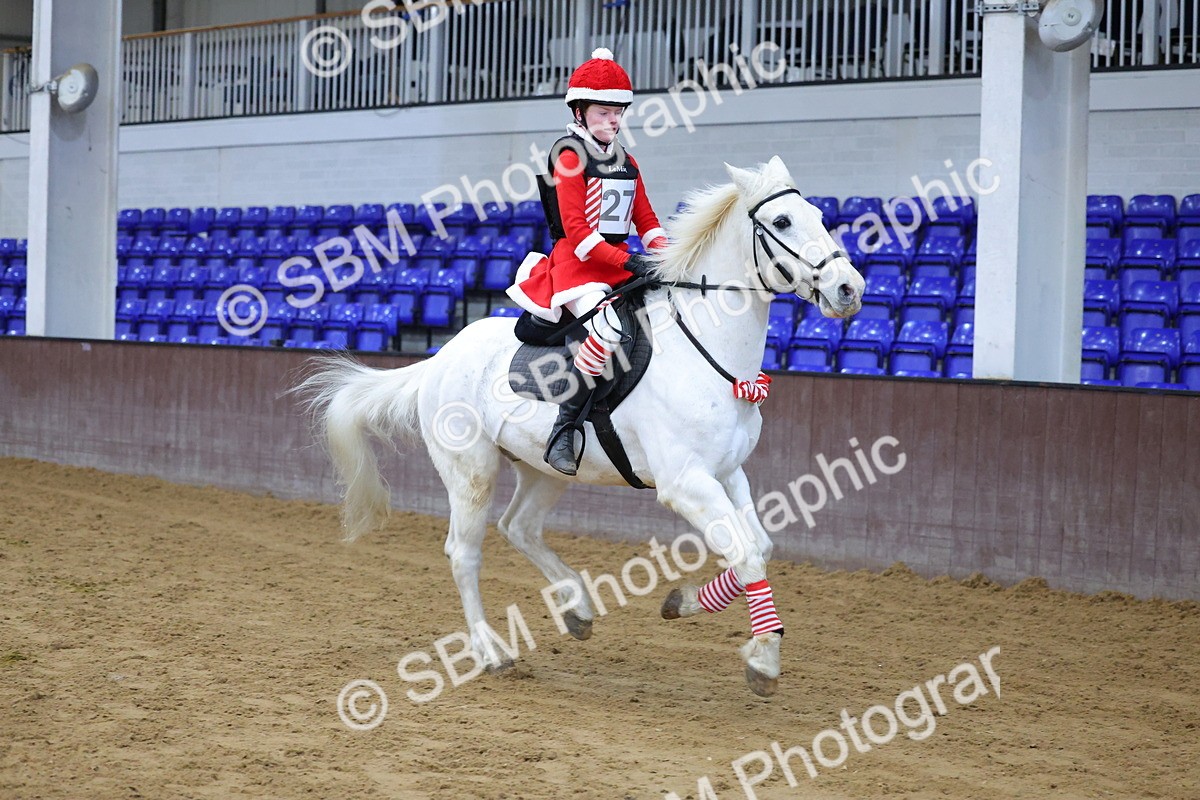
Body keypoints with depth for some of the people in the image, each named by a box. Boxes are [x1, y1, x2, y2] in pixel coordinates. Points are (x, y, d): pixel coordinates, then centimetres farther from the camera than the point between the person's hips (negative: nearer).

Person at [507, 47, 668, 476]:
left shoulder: (627, 164, 18)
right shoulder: (571, 159, -6)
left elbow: (646, 220, 16)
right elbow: (576, 230, -15)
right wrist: (627, 261, -23)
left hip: (620, 262, 8)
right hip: (576, 264, -8)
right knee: (612, 321, -35)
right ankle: (564, 426, -30)